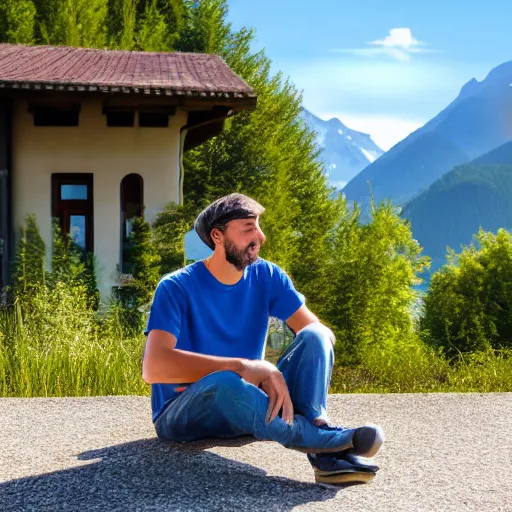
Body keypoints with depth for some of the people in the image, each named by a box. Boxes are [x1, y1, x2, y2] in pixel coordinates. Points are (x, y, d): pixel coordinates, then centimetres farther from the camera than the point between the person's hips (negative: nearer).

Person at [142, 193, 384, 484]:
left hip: (249, 405, 5)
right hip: (183, 415, -5)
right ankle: (330, 439, -29)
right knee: (224, 383, -40)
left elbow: (323, 333, -5)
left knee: (314, 338, -17)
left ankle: (327, 455, -36)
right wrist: (243, 367, -32)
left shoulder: (266, 277, 1)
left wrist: (270, 375, -24)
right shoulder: (177, 287, -13)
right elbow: (154, 367, -26)